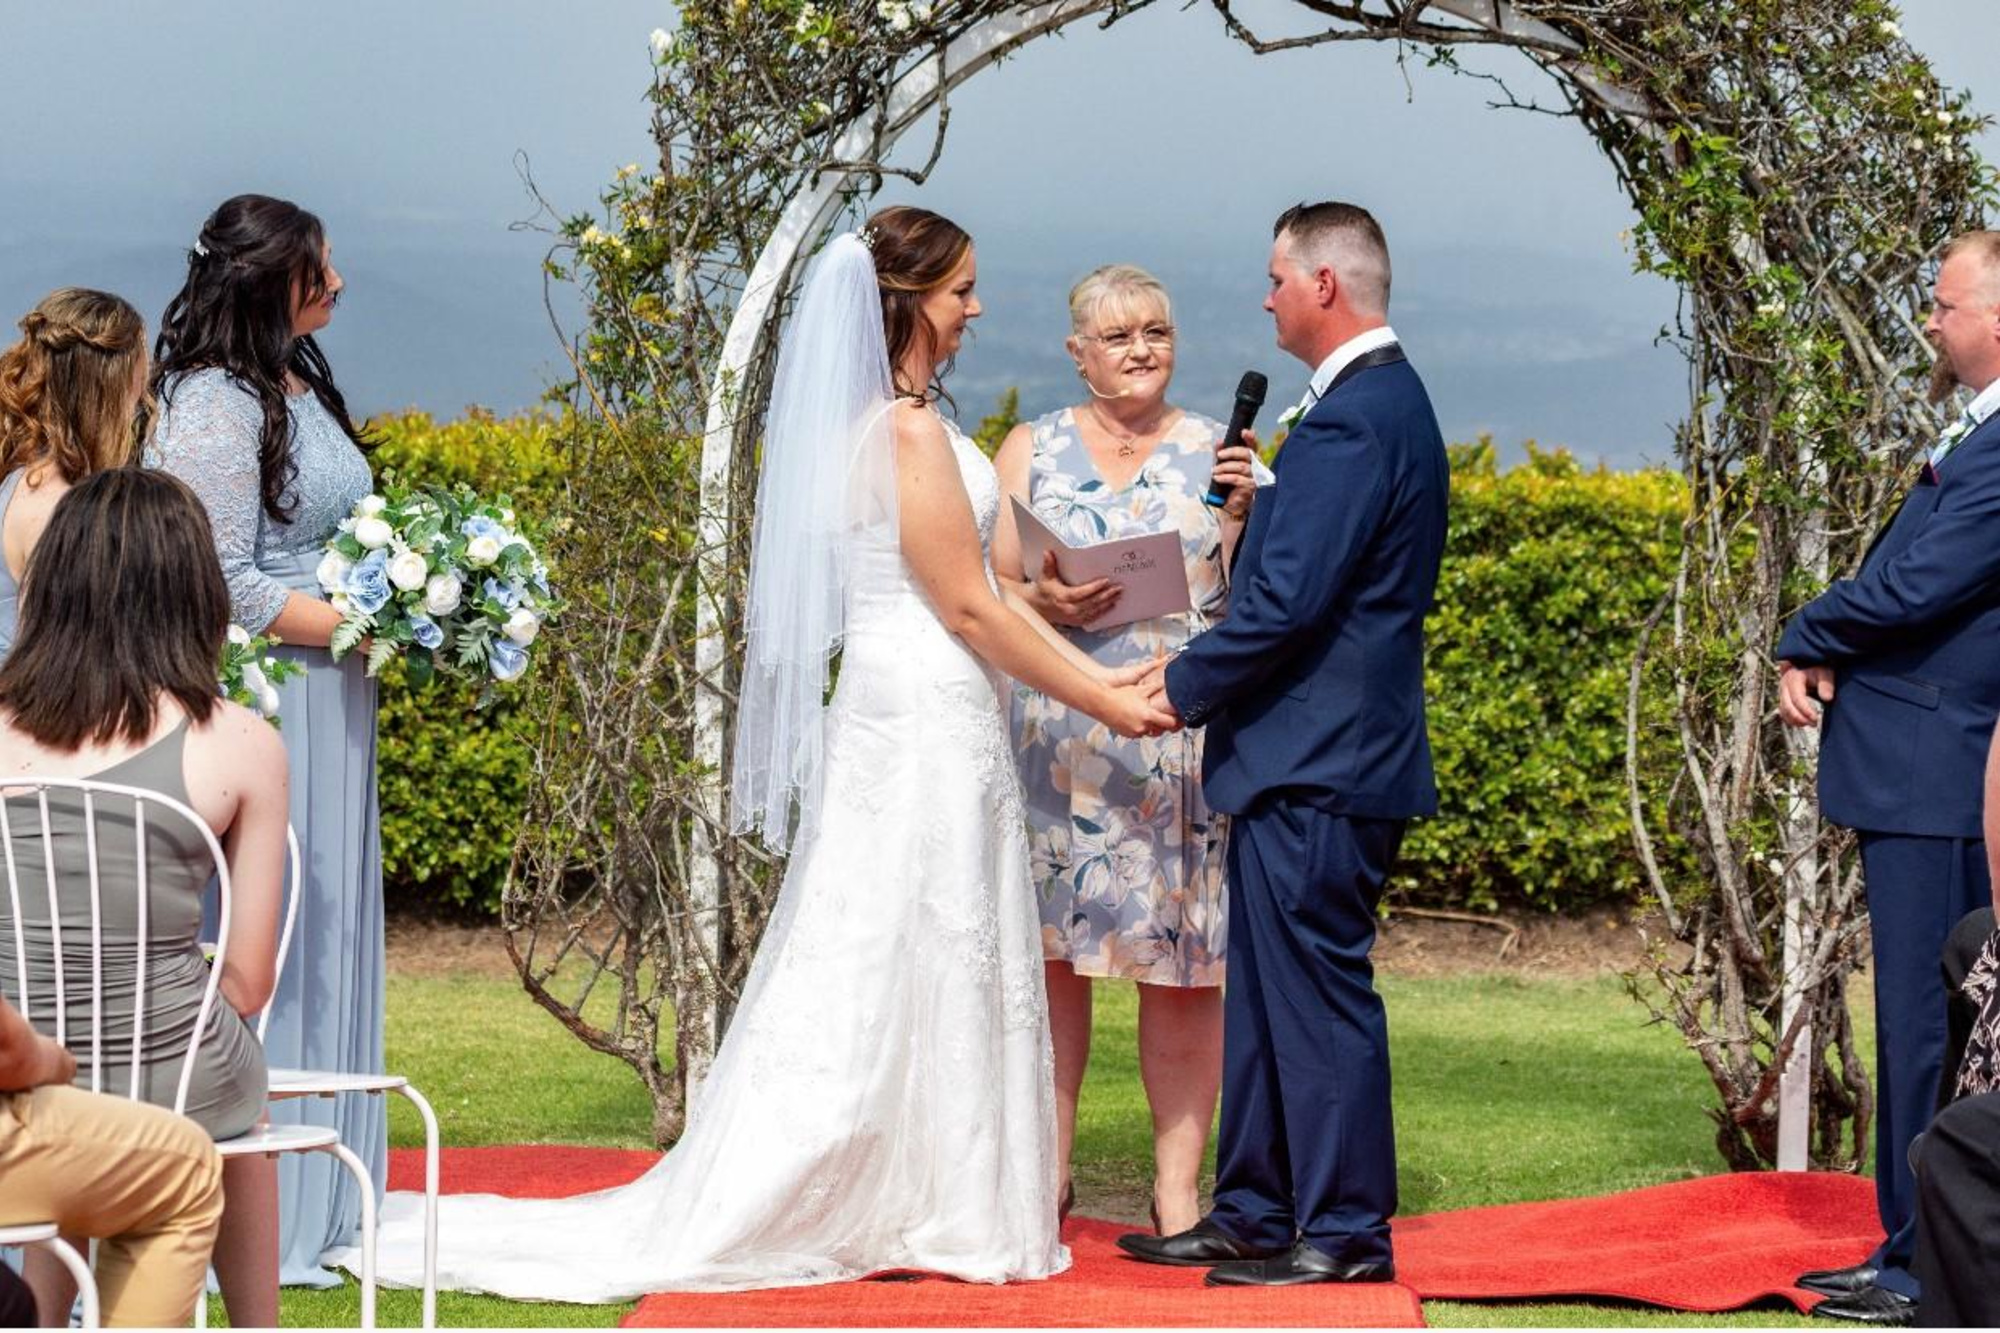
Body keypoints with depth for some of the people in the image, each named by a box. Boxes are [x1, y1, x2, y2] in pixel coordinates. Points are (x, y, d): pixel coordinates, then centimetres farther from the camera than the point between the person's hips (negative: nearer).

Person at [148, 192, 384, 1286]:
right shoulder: (216, 407, -15)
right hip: (259, 713, -10)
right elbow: (222, 589, -19)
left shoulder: (298, 387, 13)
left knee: (320, 941, 12)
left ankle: (311, 1209, 18)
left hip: (325, 713, 10)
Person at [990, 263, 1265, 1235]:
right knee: (1048, 953, -1)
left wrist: (1246, 516, -12)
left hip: (1185, 742, 0)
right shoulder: (1032, 451, 10)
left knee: (1183, 968, -1)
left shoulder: (1215, 453, 9)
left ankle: (1178, 1189, 3)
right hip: (1059, 742, 1)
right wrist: (1044, 603, -12)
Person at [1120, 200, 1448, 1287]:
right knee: (1265, 988, 15)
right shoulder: (1388, 401, 16)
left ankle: (1346, 1235, 2)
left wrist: (1184, 688, -11)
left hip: (1319, 761, -11)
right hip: (1318, 756, 11)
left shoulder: (1352, 418, -18)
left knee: (1317, 990, -4)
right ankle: (1254, 1213, 22)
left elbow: (1290, 599, -22)